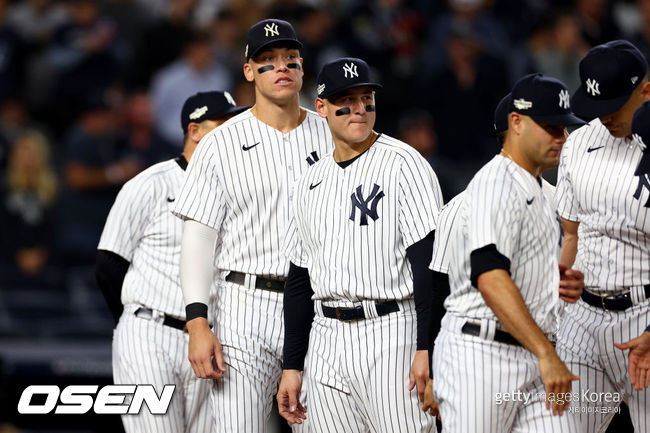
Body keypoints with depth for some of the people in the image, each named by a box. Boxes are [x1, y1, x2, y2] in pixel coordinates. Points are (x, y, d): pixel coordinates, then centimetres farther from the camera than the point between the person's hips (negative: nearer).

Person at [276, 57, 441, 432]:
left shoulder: (404, 164, -4)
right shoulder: (311, 183, 16)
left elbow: (430, 261, -11)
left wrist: (428, 348, -19)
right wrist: (292, 366, 14)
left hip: (389, 333, -6)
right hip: (326, 343, 6)